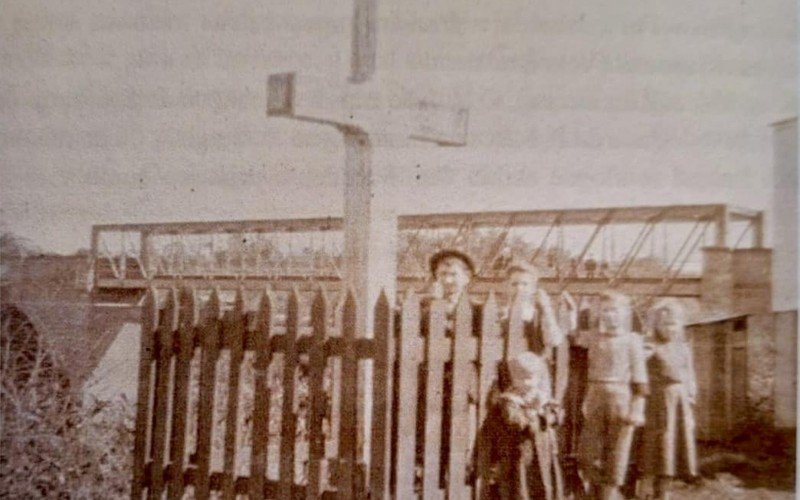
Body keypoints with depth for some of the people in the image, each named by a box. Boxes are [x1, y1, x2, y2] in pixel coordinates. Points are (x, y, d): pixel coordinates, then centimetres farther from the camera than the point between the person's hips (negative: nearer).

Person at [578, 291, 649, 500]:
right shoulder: (595, 340, 10)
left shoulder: (632, 340, -3)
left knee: (615, 457, 3)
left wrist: (637, 409, -9)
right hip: (596, 402, 4)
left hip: (621, 400, -4)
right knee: (587, 457, 4)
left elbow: (640, 378, -5)